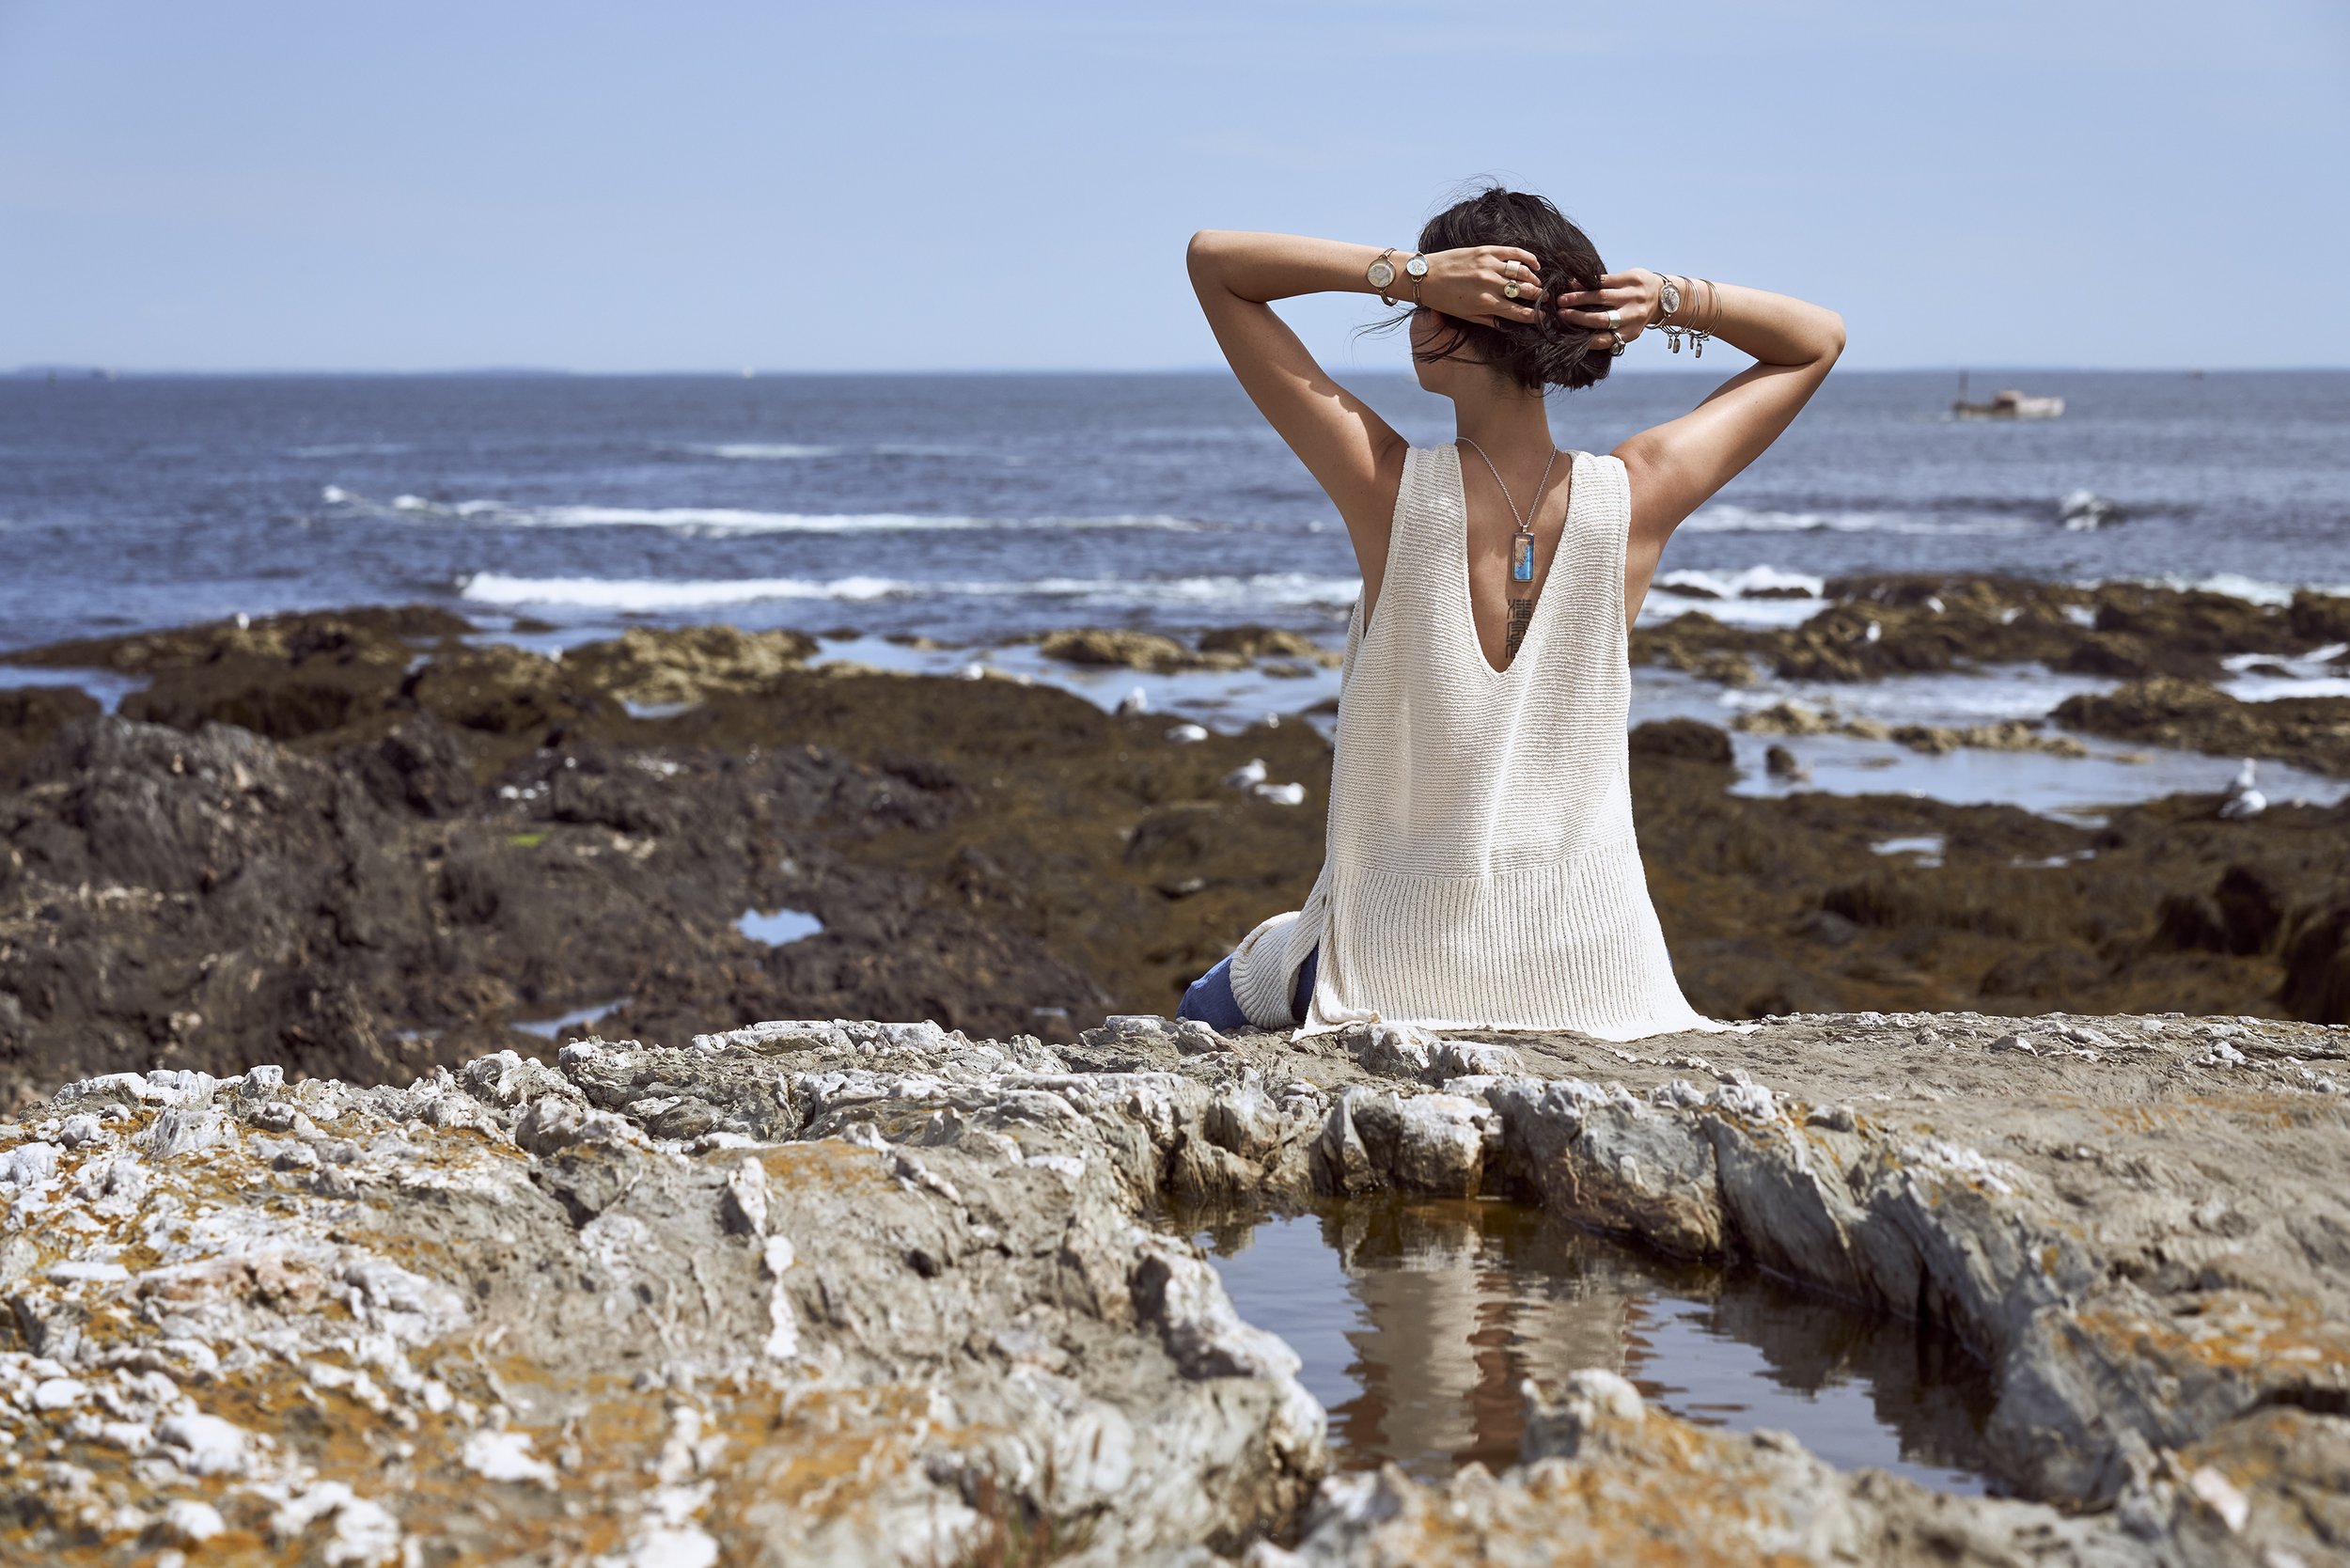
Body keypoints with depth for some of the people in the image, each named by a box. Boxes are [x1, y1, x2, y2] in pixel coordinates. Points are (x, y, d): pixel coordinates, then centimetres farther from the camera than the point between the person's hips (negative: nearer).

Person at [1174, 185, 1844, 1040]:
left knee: (1209, 1005, 29)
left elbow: (1213, 258, -7)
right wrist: (1672, 300, -11)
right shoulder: (1636, 498, -12)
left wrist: (1405, 272, -19)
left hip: (1403, 963, -2)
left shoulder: (1388, 488, -18)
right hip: (1591, 970, 2)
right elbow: (1818, 339, 6)